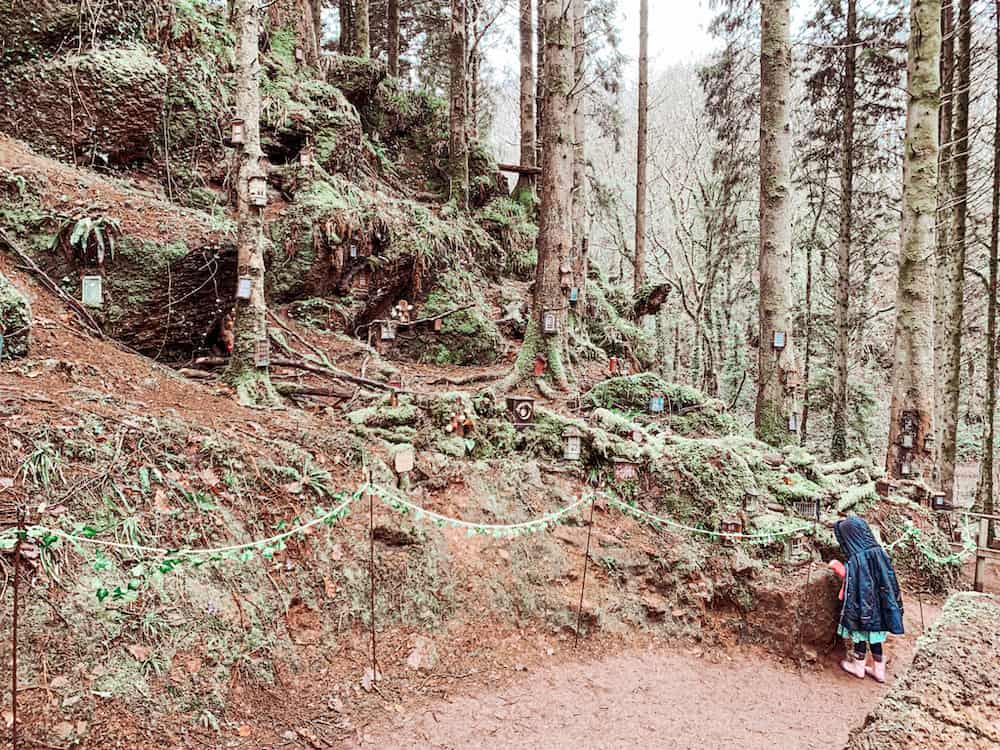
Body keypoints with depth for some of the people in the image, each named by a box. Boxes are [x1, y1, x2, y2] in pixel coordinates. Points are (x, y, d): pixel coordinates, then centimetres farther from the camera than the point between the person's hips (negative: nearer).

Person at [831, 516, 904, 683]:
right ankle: (879, 670, 32)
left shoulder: (854, 561, -26)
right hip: (879, 607, 6)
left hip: (862, 609, -5)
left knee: (860, 637, 15)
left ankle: (858, 666, 34)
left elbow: (851, 592, -21)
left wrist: (848, 617, -13)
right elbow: (890, 581, 2)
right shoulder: (879, 553, -8)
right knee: (875, 638, 20)